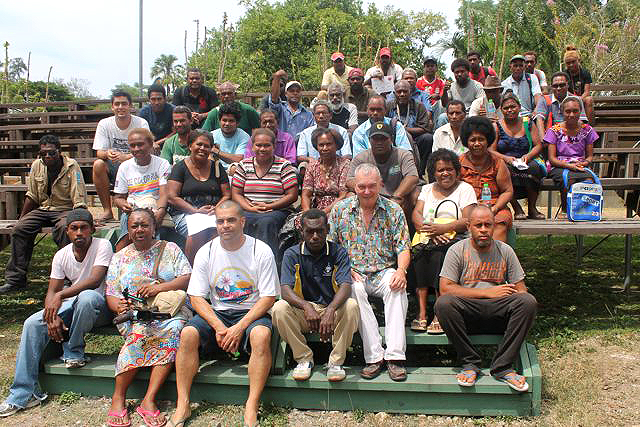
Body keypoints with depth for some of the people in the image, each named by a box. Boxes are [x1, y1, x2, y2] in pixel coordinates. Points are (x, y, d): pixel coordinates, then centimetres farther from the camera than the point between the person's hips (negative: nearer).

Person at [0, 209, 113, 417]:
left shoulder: (102, 246, -13)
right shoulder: (61, 255, 3)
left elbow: (95, 280, -25)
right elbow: (52, 292, 0)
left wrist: (61, 295, -33)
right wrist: (52, 316, -20)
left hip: (99, 306, -5)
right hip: (71, 306, 5)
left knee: (87, 296, -38)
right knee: (33, 323, -15)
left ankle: (73, 352, -13)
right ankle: (22, 395, -10)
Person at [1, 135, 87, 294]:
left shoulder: (71, 166, -11)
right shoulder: (37, 165, 4)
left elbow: (80, 201, -15)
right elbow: (31, 196, 13)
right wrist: (21, 219, 11)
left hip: (65, 209, -5)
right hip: (43, 208, 5)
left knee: (64, 228, -36)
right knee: (18, 229, -15)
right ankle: (15, 279, -7)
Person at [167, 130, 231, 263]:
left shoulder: (216, 167, 16)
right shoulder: (180, 167, 7)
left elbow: (227, 195, 13)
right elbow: (171, 197, -2)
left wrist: (217, 208, -8)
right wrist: (196, 210, -12)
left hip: (214, 213, 2)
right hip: (184, 213, -2)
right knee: (198, 232, -35)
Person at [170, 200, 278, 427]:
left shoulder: (261, 251, -6)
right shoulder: (206, 252, 2)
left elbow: (268, 297, -8)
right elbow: (196, 297, 0)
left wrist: (240, 327, -19)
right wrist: (219, 327, -16)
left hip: (251, 313, -2)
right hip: (216, 313, 3)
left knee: (261, 335, -34)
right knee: (188, 334, -24)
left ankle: (251, 408, -26)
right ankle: (182, 406, -14)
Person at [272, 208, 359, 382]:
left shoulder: (338, 252, -4)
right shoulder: (292, 254, -2)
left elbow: (346, 286, -19)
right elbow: (285, 289, -15)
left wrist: (330, 311, -39)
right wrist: (306, 306, -36)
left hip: (333, 310, -1)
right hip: (304, 314, 1)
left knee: (351, 306, -31)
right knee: (279, 308, -27)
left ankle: (336, 361, -16)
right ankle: (304, 359, -10)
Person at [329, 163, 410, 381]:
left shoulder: (393, 210, 6)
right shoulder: (340, 209, 6)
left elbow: (403, 248, 3)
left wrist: (401, 270, -17)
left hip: (385, 271, 0)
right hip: (353, 273, 0)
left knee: (397, 287, -32)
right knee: (355, 289, -34)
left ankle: (395, 355, -30)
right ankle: (374, 356, -29)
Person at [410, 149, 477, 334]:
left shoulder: (465, 189, 12)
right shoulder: (427, 189, 24)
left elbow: (468, 221, -3)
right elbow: (416, 214, 7)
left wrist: (443, 228, -20)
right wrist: (429, 230, -15)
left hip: (455, 238, -3)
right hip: (427, 239, 3)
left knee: (438, 254, -35)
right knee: (420, 253, -32)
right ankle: (422, 312, -35)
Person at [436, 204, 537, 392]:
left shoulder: (505, 251, 11)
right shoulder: (457, 250, 2)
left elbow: (521, 289, 11)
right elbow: (445, 288, -10)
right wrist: (488, 293, -11)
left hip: (498, 313, 2)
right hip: (467, 313, -2)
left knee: (528, 301, -25)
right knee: (443, 303, -32)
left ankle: (503, 367, -18)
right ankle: (470, 364, -17)